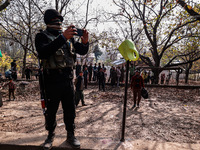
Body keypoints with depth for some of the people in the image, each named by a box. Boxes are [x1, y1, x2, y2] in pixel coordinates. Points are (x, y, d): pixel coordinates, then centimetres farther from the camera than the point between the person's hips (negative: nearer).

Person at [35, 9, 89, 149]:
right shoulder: (42, 36, 0)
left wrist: (85, 42, -13)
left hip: (68, 79, 4)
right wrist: (62, 38, -30)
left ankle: (71, 135, 27)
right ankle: (51, 135, 32)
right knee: (51, 111, 11)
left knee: (70, 110, 11)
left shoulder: (69, 37, 12)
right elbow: (43, 53, -21)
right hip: (52, 80, -3)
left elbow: (82, 51, 10)